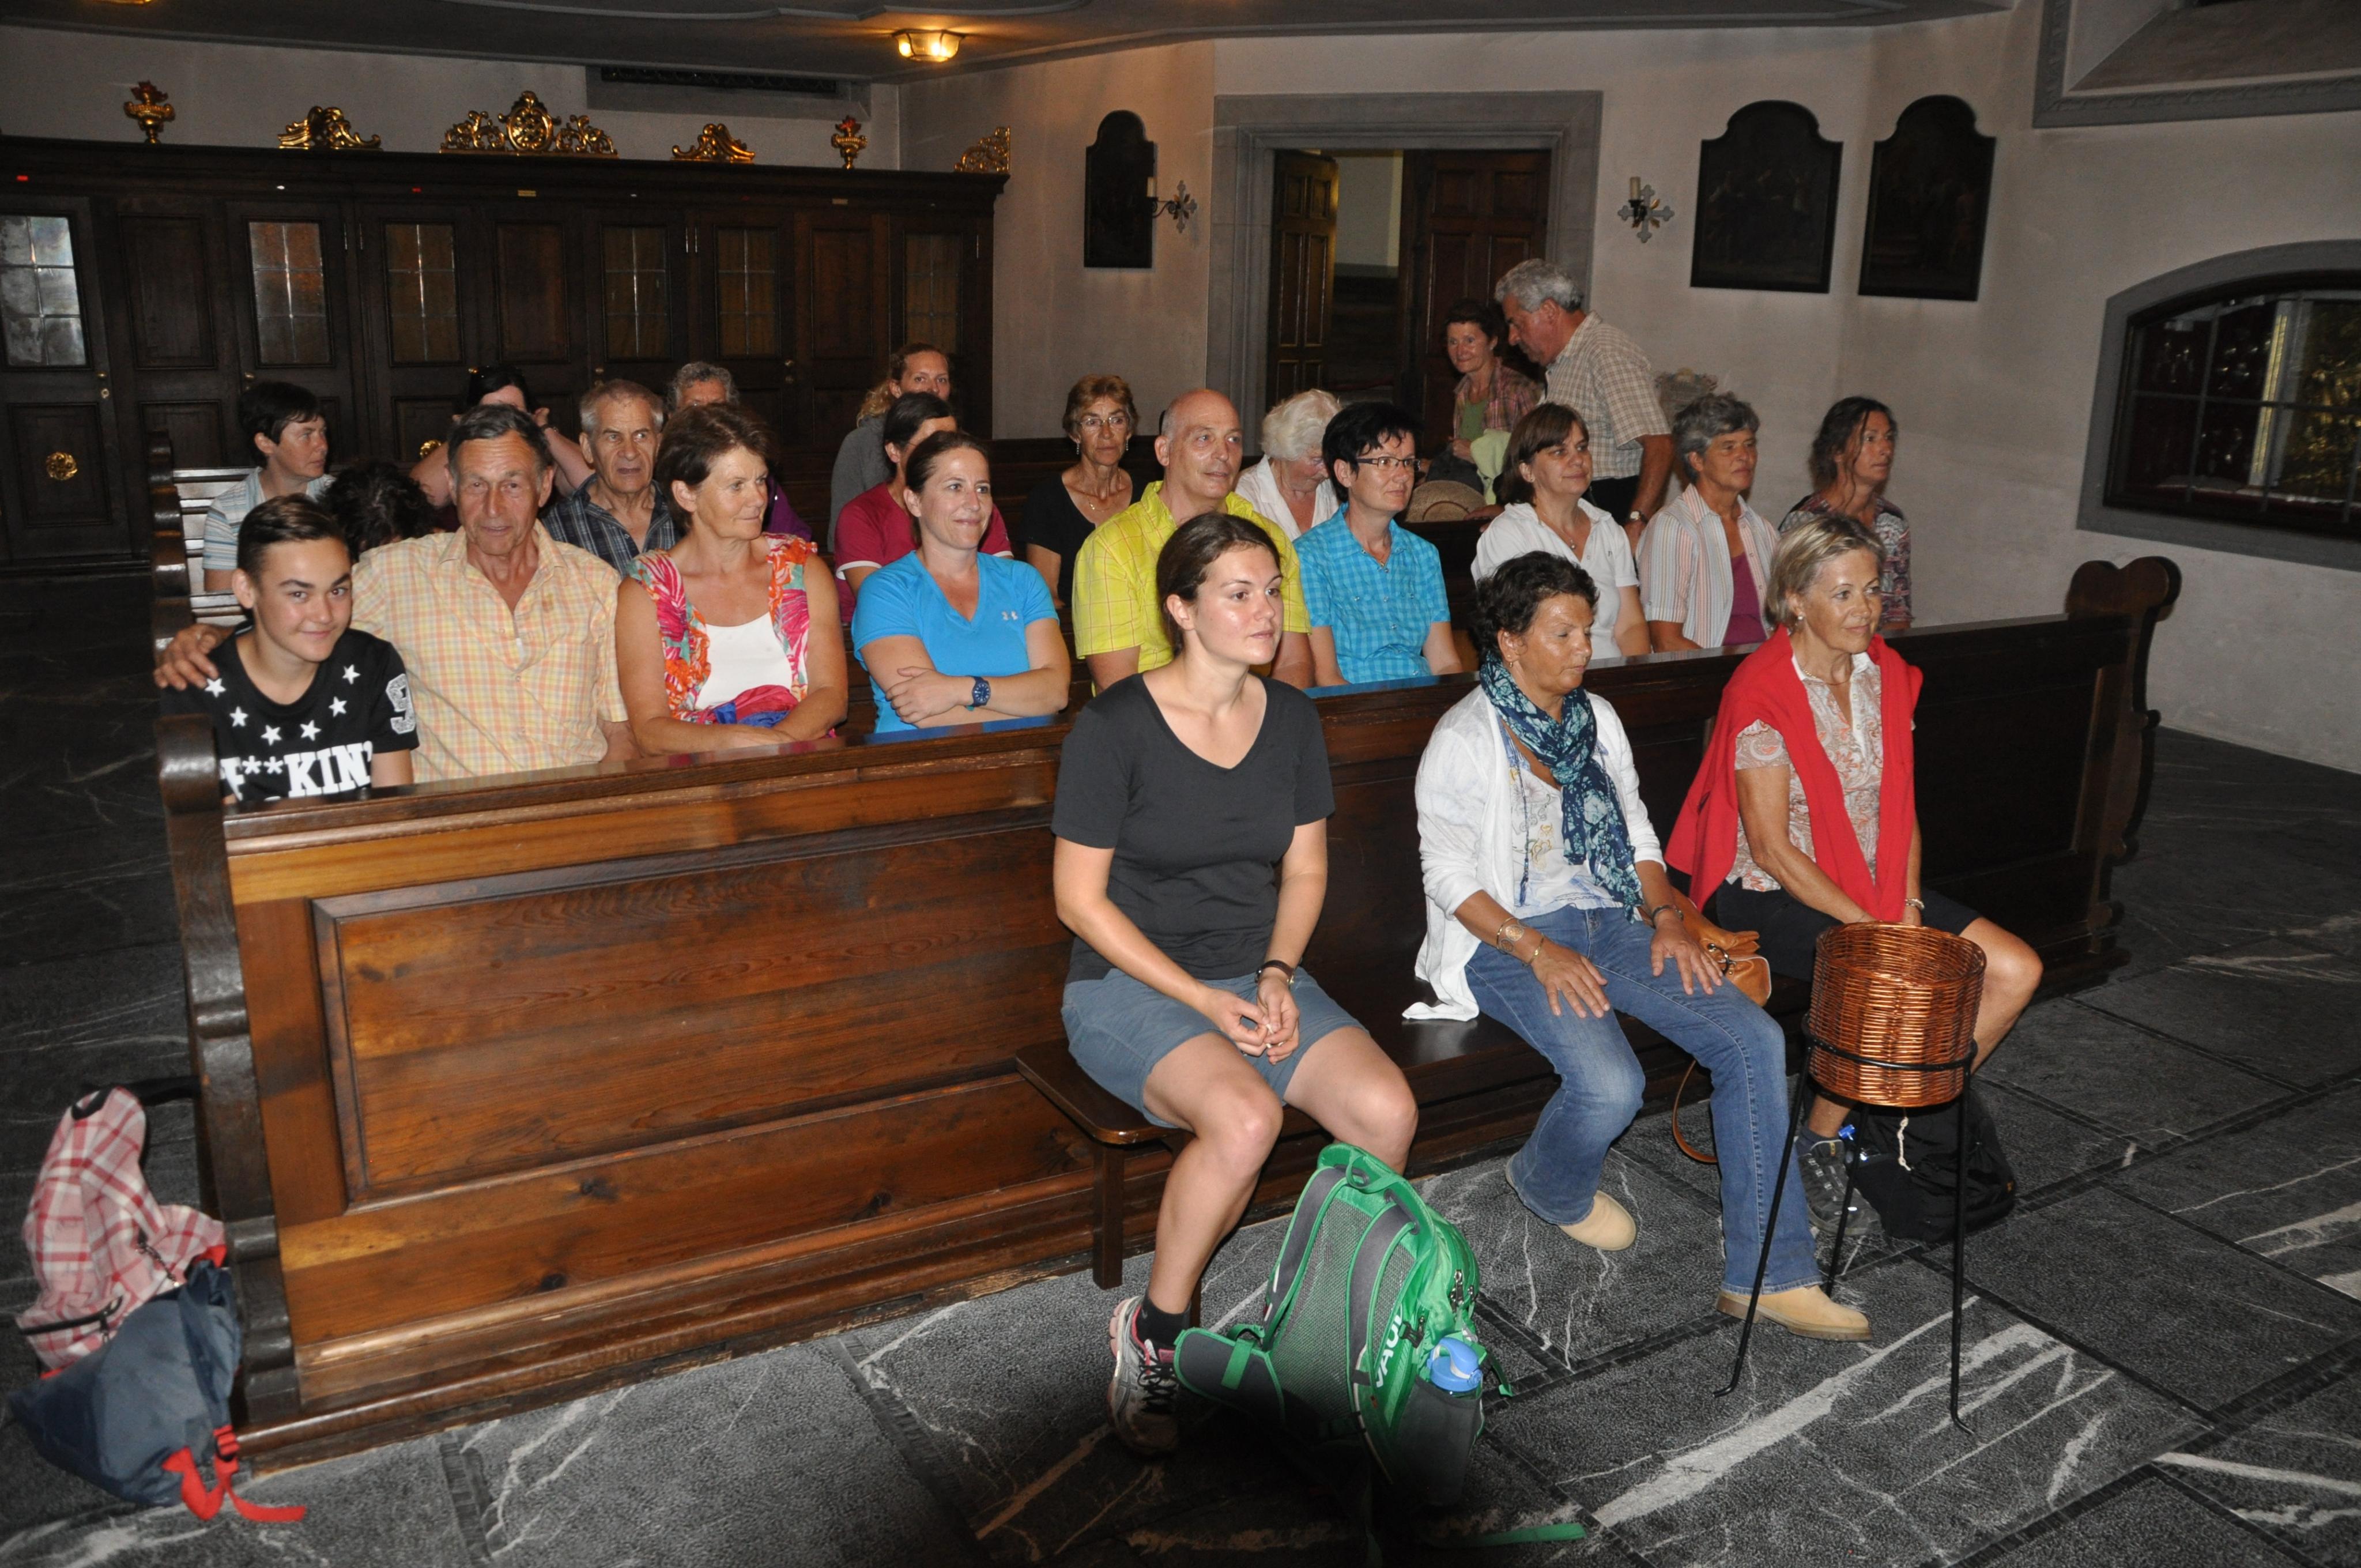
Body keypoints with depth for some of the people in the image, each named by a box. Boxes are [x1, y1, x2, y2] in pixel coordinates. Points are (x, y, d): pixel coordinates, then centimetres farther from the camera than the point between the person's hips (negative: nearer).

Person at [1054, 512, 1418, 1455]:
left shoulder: (1291, 718, 5)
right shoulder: (1115, 727, -12)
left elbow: (1306, 868, 12)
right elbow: (1080, 898, -10)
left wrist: (1276, 974, -7)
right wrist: (1201, 1000, -17)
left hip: (1257, 977, 5)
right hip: (1129, 983, -5)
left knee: (1387, 1110, -20)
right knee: (1245, 1117, -33)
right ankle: (1151, 1333, -9)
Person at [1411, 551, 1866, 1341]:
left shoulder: (1597, 719, 13)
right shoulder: (1465, 739, -7)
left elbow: (1637, 834, 17)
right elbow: (1448, 875, -11)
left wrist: (1666, 915, -1)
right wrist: (1538, 951, -21)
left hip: (1610, 923, 7)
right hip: (1508, 937, -6)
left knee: (1754, 1039, -14)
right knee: (1610, 1082, -31)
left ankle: (1767, 1272, -9)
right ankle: (1550, 1188, 7)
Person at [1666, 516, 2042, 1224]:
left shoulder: (1886, 674, 4)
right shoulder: (1761, 694, -18)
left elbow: (1901, 803, 9)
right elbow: (1770, 849, -18)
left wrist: (1908, 905, -5)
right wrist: (1869, 927, -19)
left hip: (1876, 883, 8)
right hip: (1776, 895, -7)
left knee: (2017, 971, -6)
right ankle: (1819, 1139, -4)